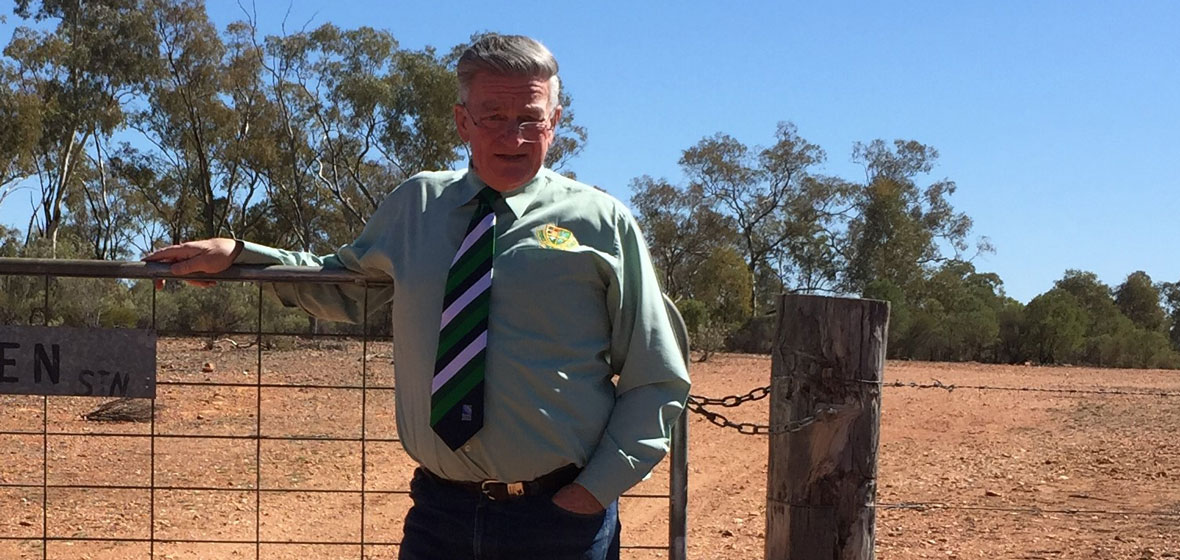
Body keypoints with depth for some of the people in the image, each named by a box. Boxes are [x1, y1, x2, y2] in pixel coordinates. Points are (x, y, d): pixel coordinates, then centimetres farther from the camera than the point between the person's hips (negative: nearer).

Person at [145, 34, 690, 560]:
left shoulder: (602, 222, -2)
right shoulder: (414, 206, 8)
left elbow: (657, 384, 1)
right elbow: (345, 288, 25)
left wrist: (594, 491, -8)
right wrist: (235, 255, 13)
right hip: (439, 512, 3)